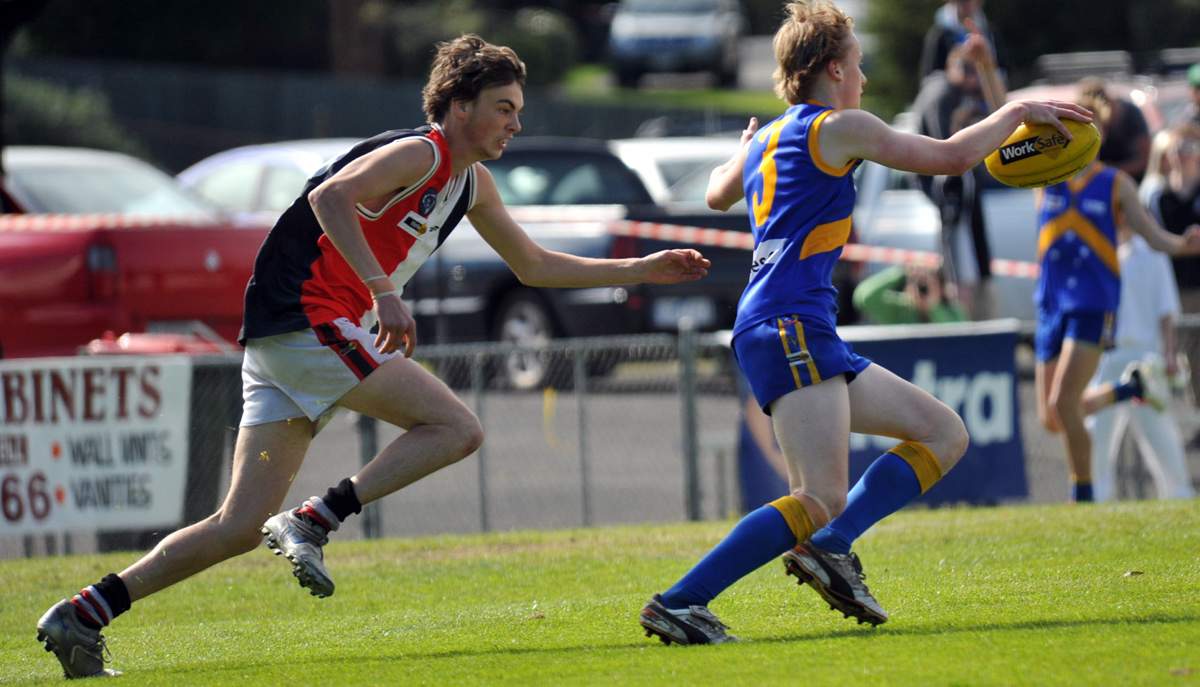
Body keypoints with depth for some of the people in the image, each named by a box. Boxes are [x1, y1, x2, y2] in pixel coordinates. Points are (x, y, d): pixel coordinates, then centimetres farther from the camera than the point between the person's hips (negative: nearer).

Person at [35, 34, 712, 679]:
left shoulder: (472, 183, 21)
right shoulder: (420, 154, -9)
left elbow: (534, 265, 32)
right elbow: (330, 197, -25)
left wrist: (643, 270, 28)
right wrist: (384, 293, -30)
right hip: (307, 317, -9)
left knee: (241, 528, 1)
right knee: (458, 428, -11)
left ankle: (84, 612, -3)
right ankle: (313, 522, -18)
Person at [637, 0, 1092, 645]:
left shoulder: (767, 140, 21)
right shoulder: (838, 127, -3)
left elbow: (717, 194, 42)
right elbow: (951, 156, -1)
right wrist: (1016, 113, 14)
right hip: (791, 325, -10)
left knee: (944, 433, 10)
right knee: (821, 500, -19)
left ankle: (830, 546, -5)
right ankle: (677, 602, -24)